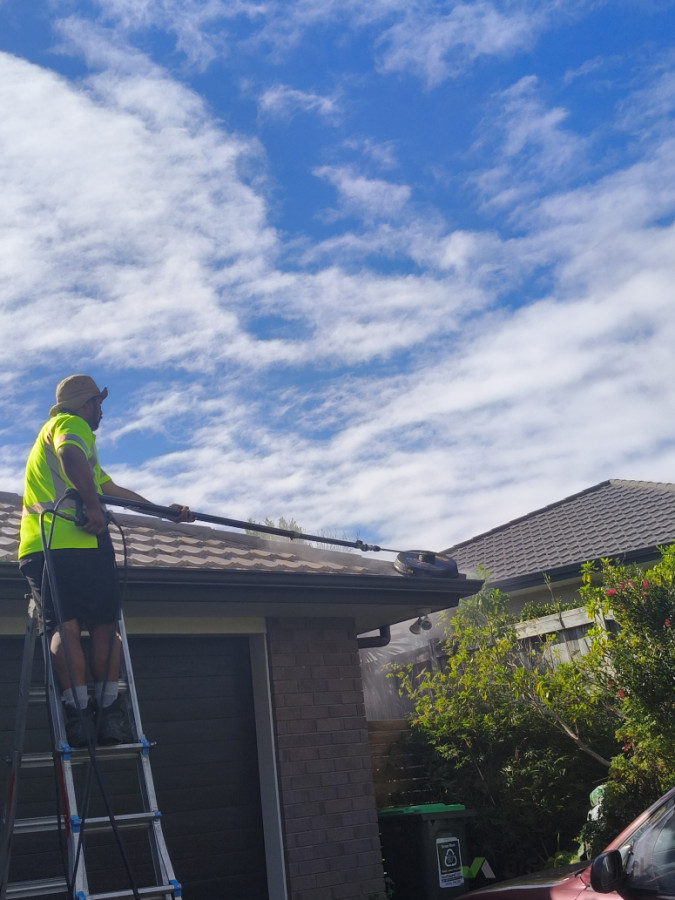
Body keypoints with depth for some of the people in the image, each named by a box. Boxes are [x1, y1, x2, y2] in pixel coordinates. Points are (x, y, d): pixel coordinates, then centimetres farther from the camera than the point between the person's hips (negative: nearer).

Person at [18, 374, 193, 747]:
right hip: (73, 541, -7)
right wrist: (94, 506, -21)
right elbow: (70, 455, -21)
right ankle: (108, 710, -7)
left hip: (40, 548, 7)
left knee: (63, 627, -5)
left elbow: (113, 488, 38)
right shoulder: (71, 424, 8)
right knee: (103, 625, -3)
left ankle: (79, 713, -16)